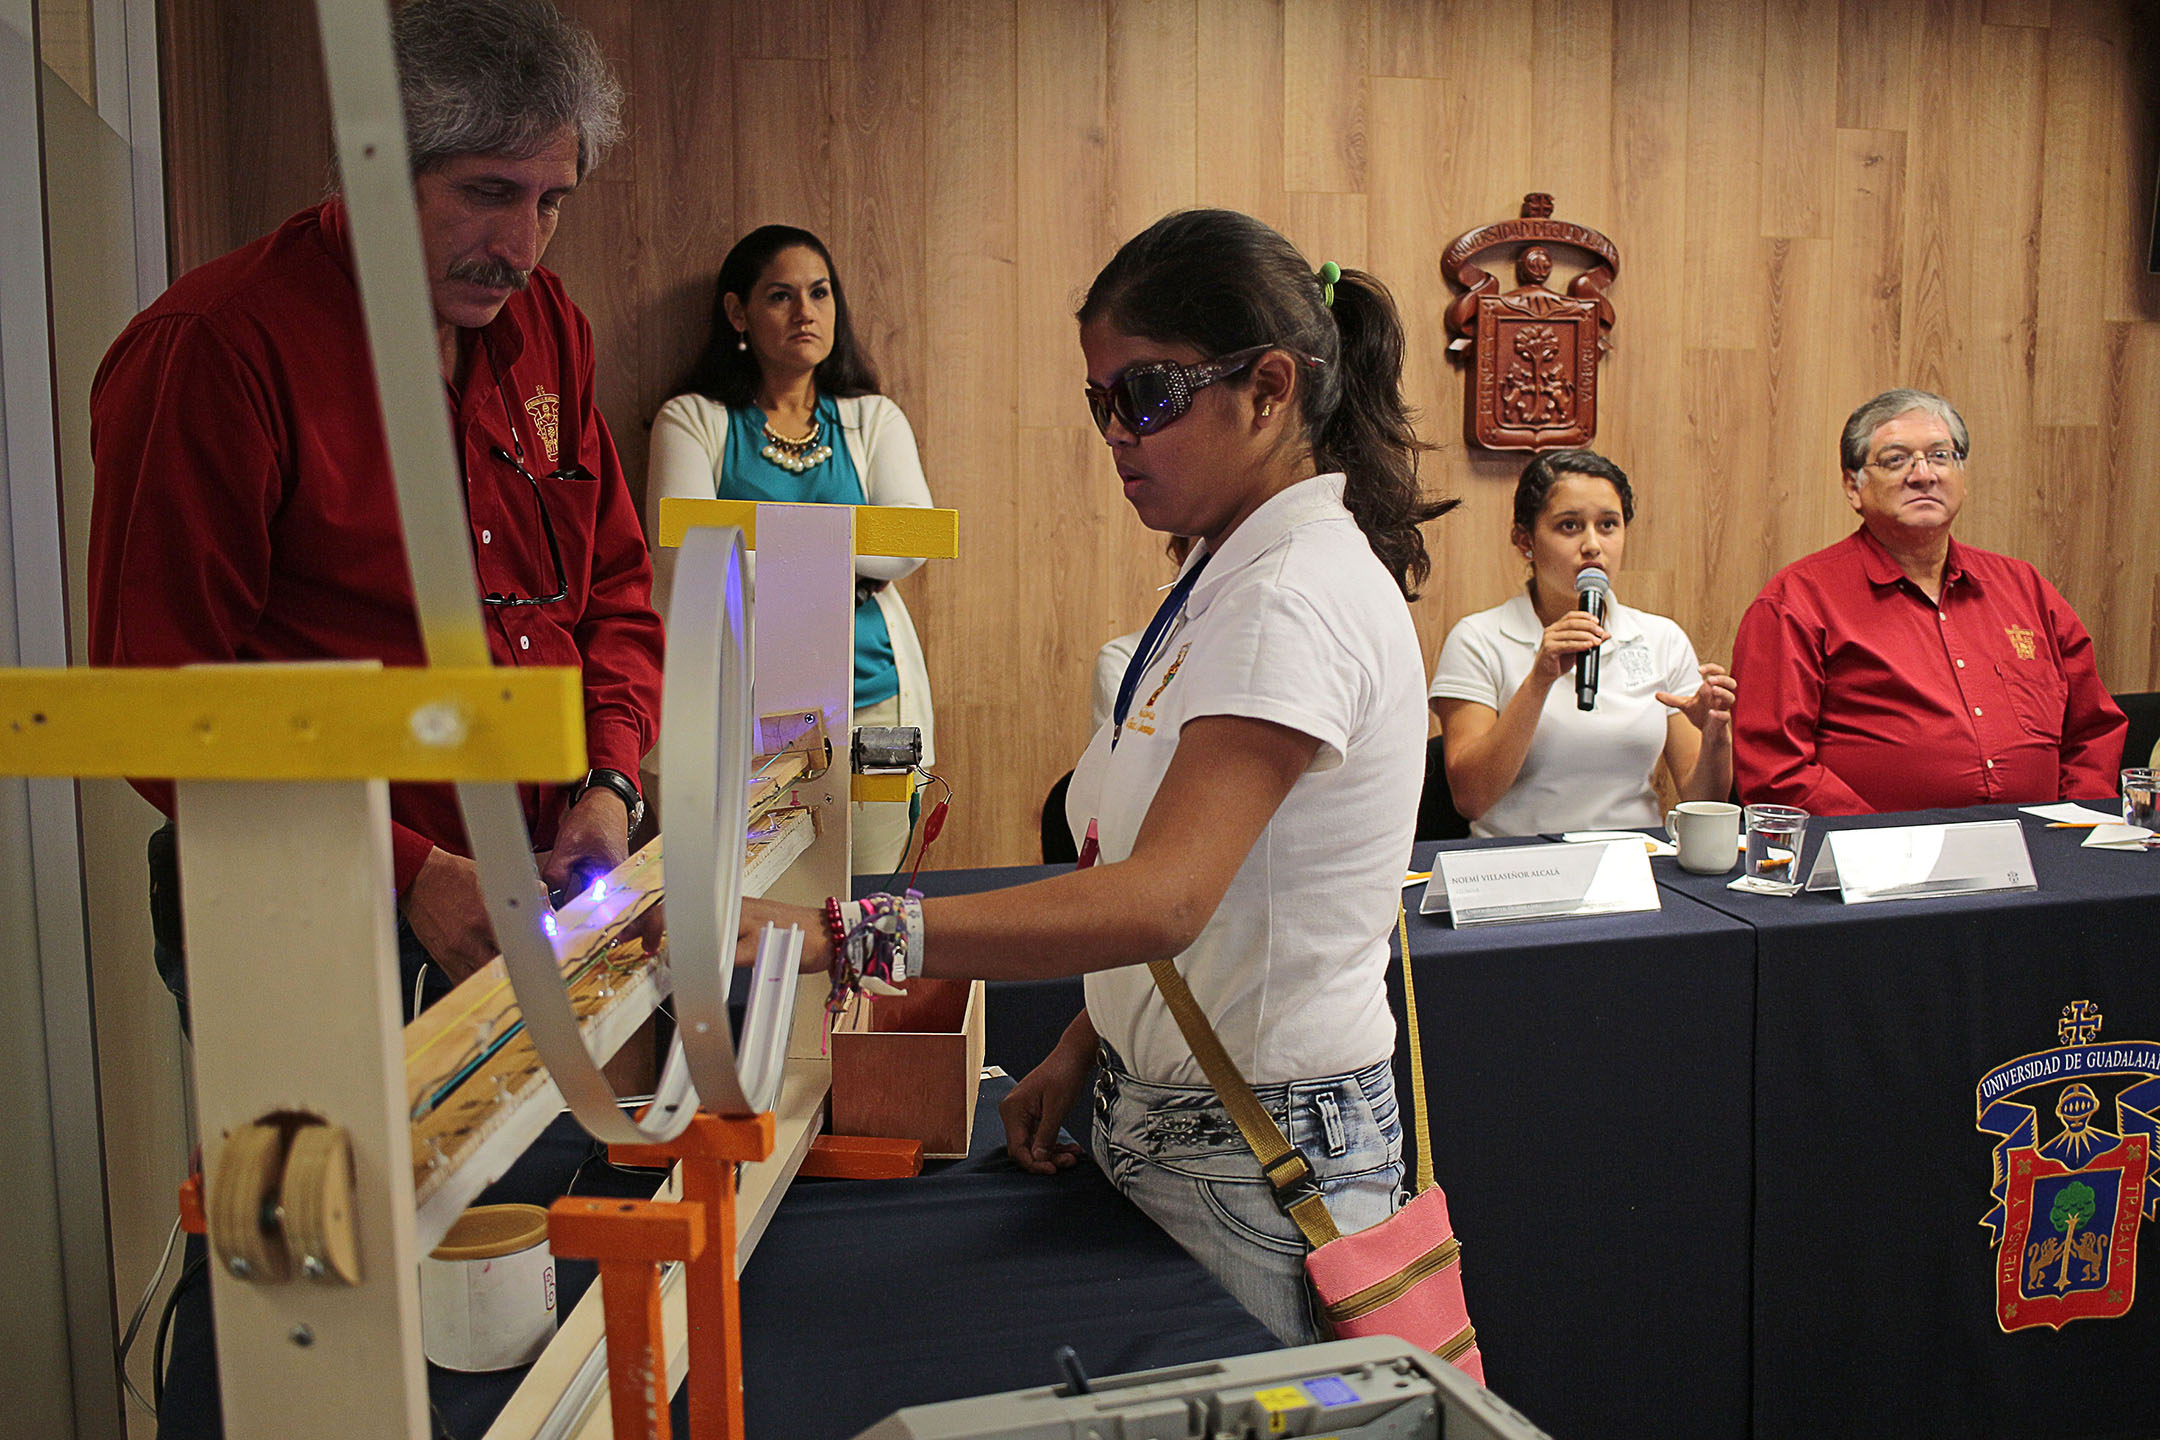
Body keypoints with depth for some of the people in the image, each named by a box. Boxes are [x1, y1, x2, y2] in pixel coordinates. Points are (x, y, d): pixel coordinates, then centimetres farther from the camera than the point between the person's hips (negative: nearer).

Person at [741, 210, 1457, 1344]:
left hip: (1261, 1157, -8)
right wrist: (1083, 1047, 5)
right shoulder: (1230, 574, 10)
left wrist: (835, 934, -40)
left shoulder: (1297, 597, -22)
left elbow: (1164, 900, -34)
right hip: (1166, 1115, 9)